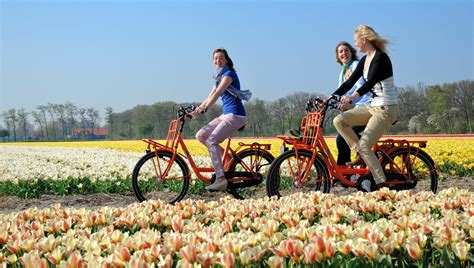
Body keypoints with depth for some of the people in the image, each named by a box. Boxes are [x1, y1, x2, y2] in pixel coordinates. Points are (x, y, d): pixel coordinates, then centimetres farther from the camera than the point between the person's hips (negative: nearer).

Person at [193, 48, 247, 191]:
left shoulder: (229, 73, -9)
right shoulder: (219, 76, 18)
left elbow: (217, 93, -23)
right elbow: (210, 96, 18)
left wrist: (204, 108, -33)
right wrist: (196, 110, 8)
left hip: (235, 115, -9)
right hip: (226, 115, 9)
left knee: (211, 141, -20)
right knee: (200, 135, 0)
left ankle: (221, 179, -20)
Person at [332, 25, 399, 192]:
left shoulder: (381, 58, -15)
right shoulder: (364, 60, 12)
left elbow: (370, 82, -30)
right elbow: (350, 82, 11)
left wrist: (353, 97, -45)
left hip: (387, 109, -8)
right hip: (373, 107, 8)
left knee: (364, 145, -18)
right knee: (339, 120, -8)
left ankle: (381, 184, -7)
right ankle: (361, 156, -1)